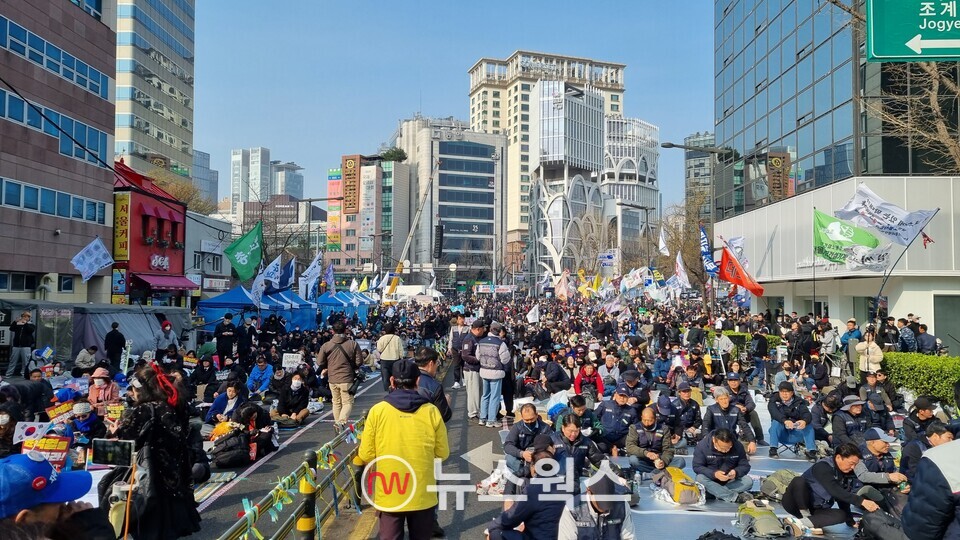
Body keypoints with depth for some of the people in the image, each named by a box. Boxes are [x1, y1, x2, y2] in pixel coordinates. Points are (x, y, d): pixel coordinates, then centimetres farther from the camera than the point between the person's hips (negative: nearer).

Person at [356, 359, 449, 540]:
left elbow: (366, 455, -4)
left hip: (389, 496, -1)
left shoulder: (377, 411, -11)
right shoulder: (431, 411, -9)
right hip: (422, 495, 1)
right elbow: (442, 453, 1)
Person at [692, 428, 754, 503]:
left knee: (748, 481, -25)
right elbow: (697, 467, -16)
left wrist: (736, 472, -27)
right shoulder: (702, 445, -18)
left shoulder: (738, 446, -11)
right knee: (700, 479, -34)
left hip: (730, 481, 2)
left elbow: (745, 466, -4)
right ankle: (734, 497, -34)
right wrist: (714, 474, -34)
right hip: (711, 480, -2)